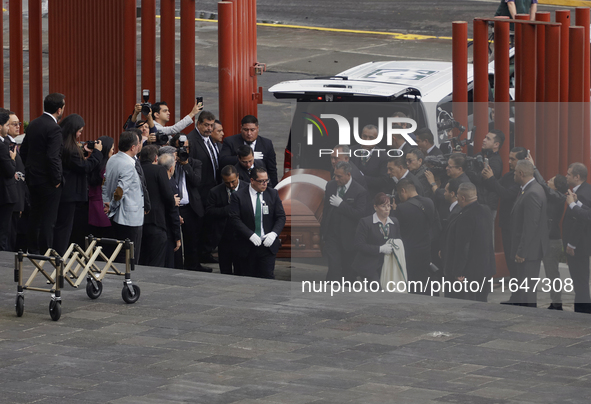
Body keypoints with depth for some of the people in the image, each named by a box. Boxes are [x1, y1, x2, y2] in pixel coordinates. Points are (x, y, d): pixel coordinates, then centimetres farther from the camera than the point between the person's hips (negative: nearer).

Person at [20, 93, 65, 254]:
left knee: (34, 216, 17)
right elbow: (53, 157, -25)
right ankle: (46, 252, 0)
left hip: (32, 178, 8)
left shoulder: (33, 124, 7)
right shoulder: (54, 128, -19)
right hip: (48, 180, -8)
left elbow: (23, 150, 13)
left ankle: (32, 250, 24)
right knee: (48, 218, -2)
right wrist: (57, 179, -15)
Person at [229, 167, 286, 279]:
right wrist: (250, 235, -19)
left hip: (268, 244, 1)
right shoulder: (238, 196, -3)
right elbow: (235, 219, -9)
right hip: (247, 247, -1)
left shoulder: (273, 194, 6)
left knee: (268, 277, -6)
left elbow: (281, 217, 6)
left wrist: (274, 233, -12)